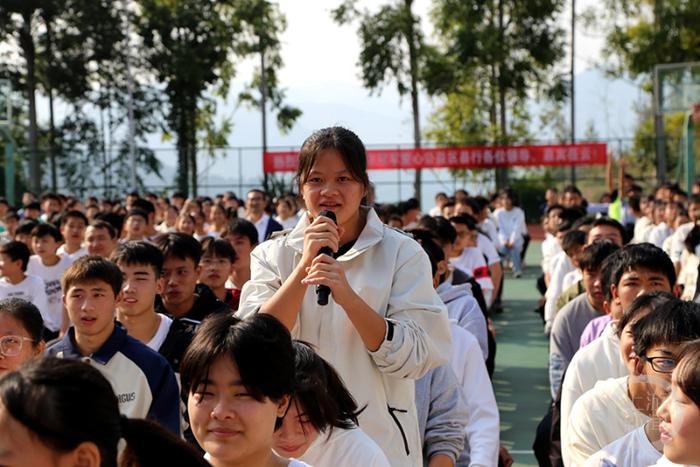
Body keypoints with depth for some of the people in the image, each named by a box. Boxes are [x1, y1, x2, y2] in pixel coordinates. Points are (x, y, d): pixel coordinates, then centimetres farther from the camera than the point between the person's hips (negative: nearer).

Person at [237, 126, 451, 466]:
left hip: (380, 439, -1)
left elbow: (413, 358, -14)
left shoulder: (402, 253, -5)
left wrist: (347, 295, -25)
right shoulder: (272, 255, 0)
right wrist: (305, 264, -20)